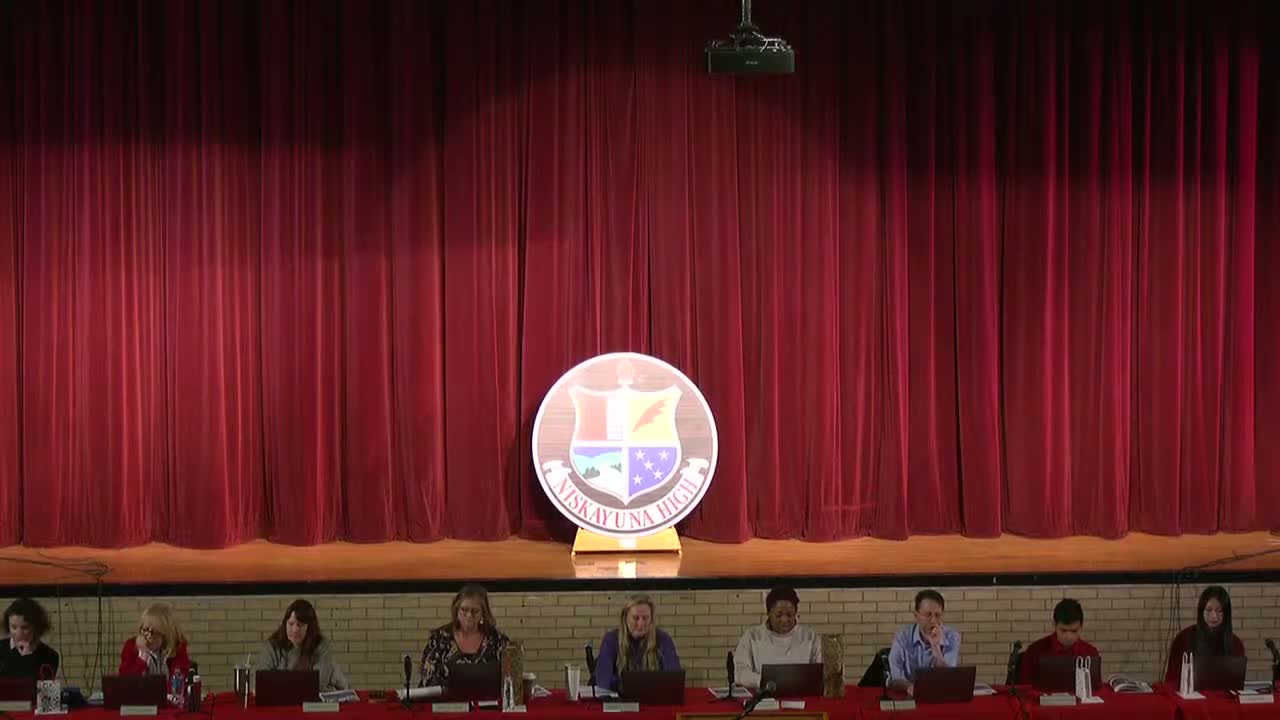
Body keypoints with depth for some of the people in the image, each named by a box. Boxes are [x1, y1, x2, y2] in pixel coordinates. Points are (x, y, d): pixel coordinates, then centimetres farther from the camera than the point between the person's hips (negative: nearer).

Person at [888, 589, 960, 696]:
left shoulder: (952, 638, -2)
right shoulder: (902, 637, -3)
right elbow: (894, 678, -11)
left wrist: (935, 647, -20)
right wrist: (909, 686, -31)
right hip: (909, 698, 0)